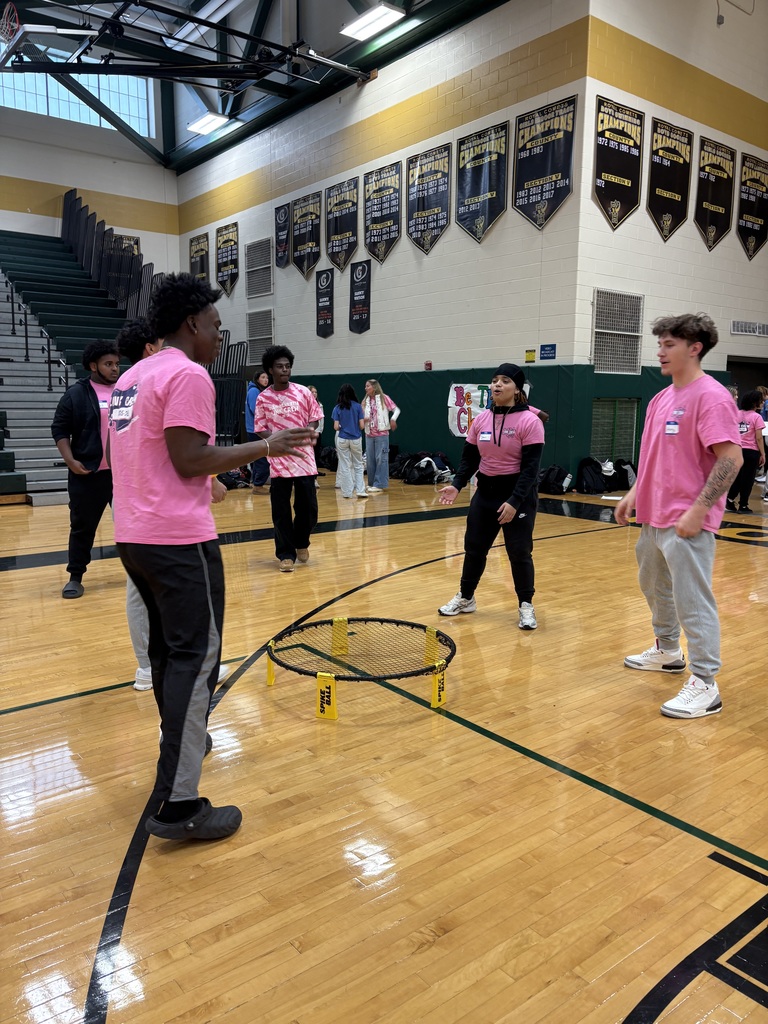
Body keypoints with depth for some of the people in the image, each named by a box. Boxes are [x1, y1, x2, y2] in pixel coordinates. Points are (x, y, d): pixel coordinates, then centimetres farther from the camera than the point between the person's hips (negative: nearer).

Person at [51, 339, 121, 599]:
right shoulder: (76, 394, -2)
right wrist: (71, 461, -11)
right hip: (87, 474, -2)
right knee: (83, 527, 5)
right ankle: (75, 577, 17)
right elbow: (59, 430, -1)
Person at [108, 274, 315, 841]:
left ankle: (183, 741, 37)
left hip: (134, 534, 10)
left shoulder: (132, 376, 17)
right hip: (178, 538, -10)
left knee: (168, 647, 20)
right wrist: (266, 446, -12)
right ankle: (179, 805, -8)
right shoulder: (188, 375, -11)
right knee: (196, 656, -8)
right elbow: (190, 459, -19)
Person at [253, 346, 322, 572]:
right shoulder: (263, 398, 0)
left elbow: (314, 418, 9)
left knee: (308, 507, 4)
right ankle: (286, 554, 13)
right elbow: (260, 429, 2)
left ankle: (301, 543, 31)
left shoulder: (303, 392, 2)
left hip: (304, 459, 1)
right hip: (279, 462, -1)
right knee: (281, 511, 0)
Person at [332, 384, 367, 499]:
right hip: (356, 439, 0)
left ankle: (347, 492, 9)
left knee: (345, 466, 7)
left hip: (342, 439, 0)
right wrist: (364, 420, 15)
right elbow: (361, 425, -7)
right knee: (358, 465, 12)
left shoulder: (337, 408, -4)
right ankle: (360, 490, 4)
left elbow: (336, 427, -7)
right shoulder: (358, 406, -4)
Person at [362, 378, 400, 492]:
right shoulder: (365, 401, 9)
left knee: (381, 459, -5)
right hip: (369, 434, 5)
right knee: (369, 459, 7)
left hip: (382, 434, -5)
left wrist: (393, 419, -21)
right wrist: (363, 419, -11)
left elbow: (396, 409, -3)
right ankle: (372, 483, 17)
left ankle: (379, 484, -1)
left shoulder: (384, 398, -3)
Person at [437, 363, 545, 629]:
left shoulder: (529, 421, -13)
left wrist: (514, 502, -24)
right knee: (474, 547, 12)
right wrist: (456, 485, -9)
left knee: (519, 553, 1)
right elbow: (469, 458, 7)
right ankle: (465, 598, 29)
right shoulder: (480, 419, 3)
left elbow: (530, 468, -16)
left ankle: (526, 606, 18)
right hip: (485, 491, 5)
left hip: (518, 494, -5)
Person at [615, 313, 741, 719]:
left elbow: (731, 458, -20)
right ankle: (667, 651, 42)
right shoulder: (661, 399, 13)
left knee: (692, 601, -4)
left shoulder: (711, 396, -14)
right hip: (653, 518, 9)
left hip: (686, 523, -9)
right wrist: (635, 492, 15)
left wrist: (698, 510, -22)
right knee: (655, 588, 22)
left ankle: (704, 686, 5)